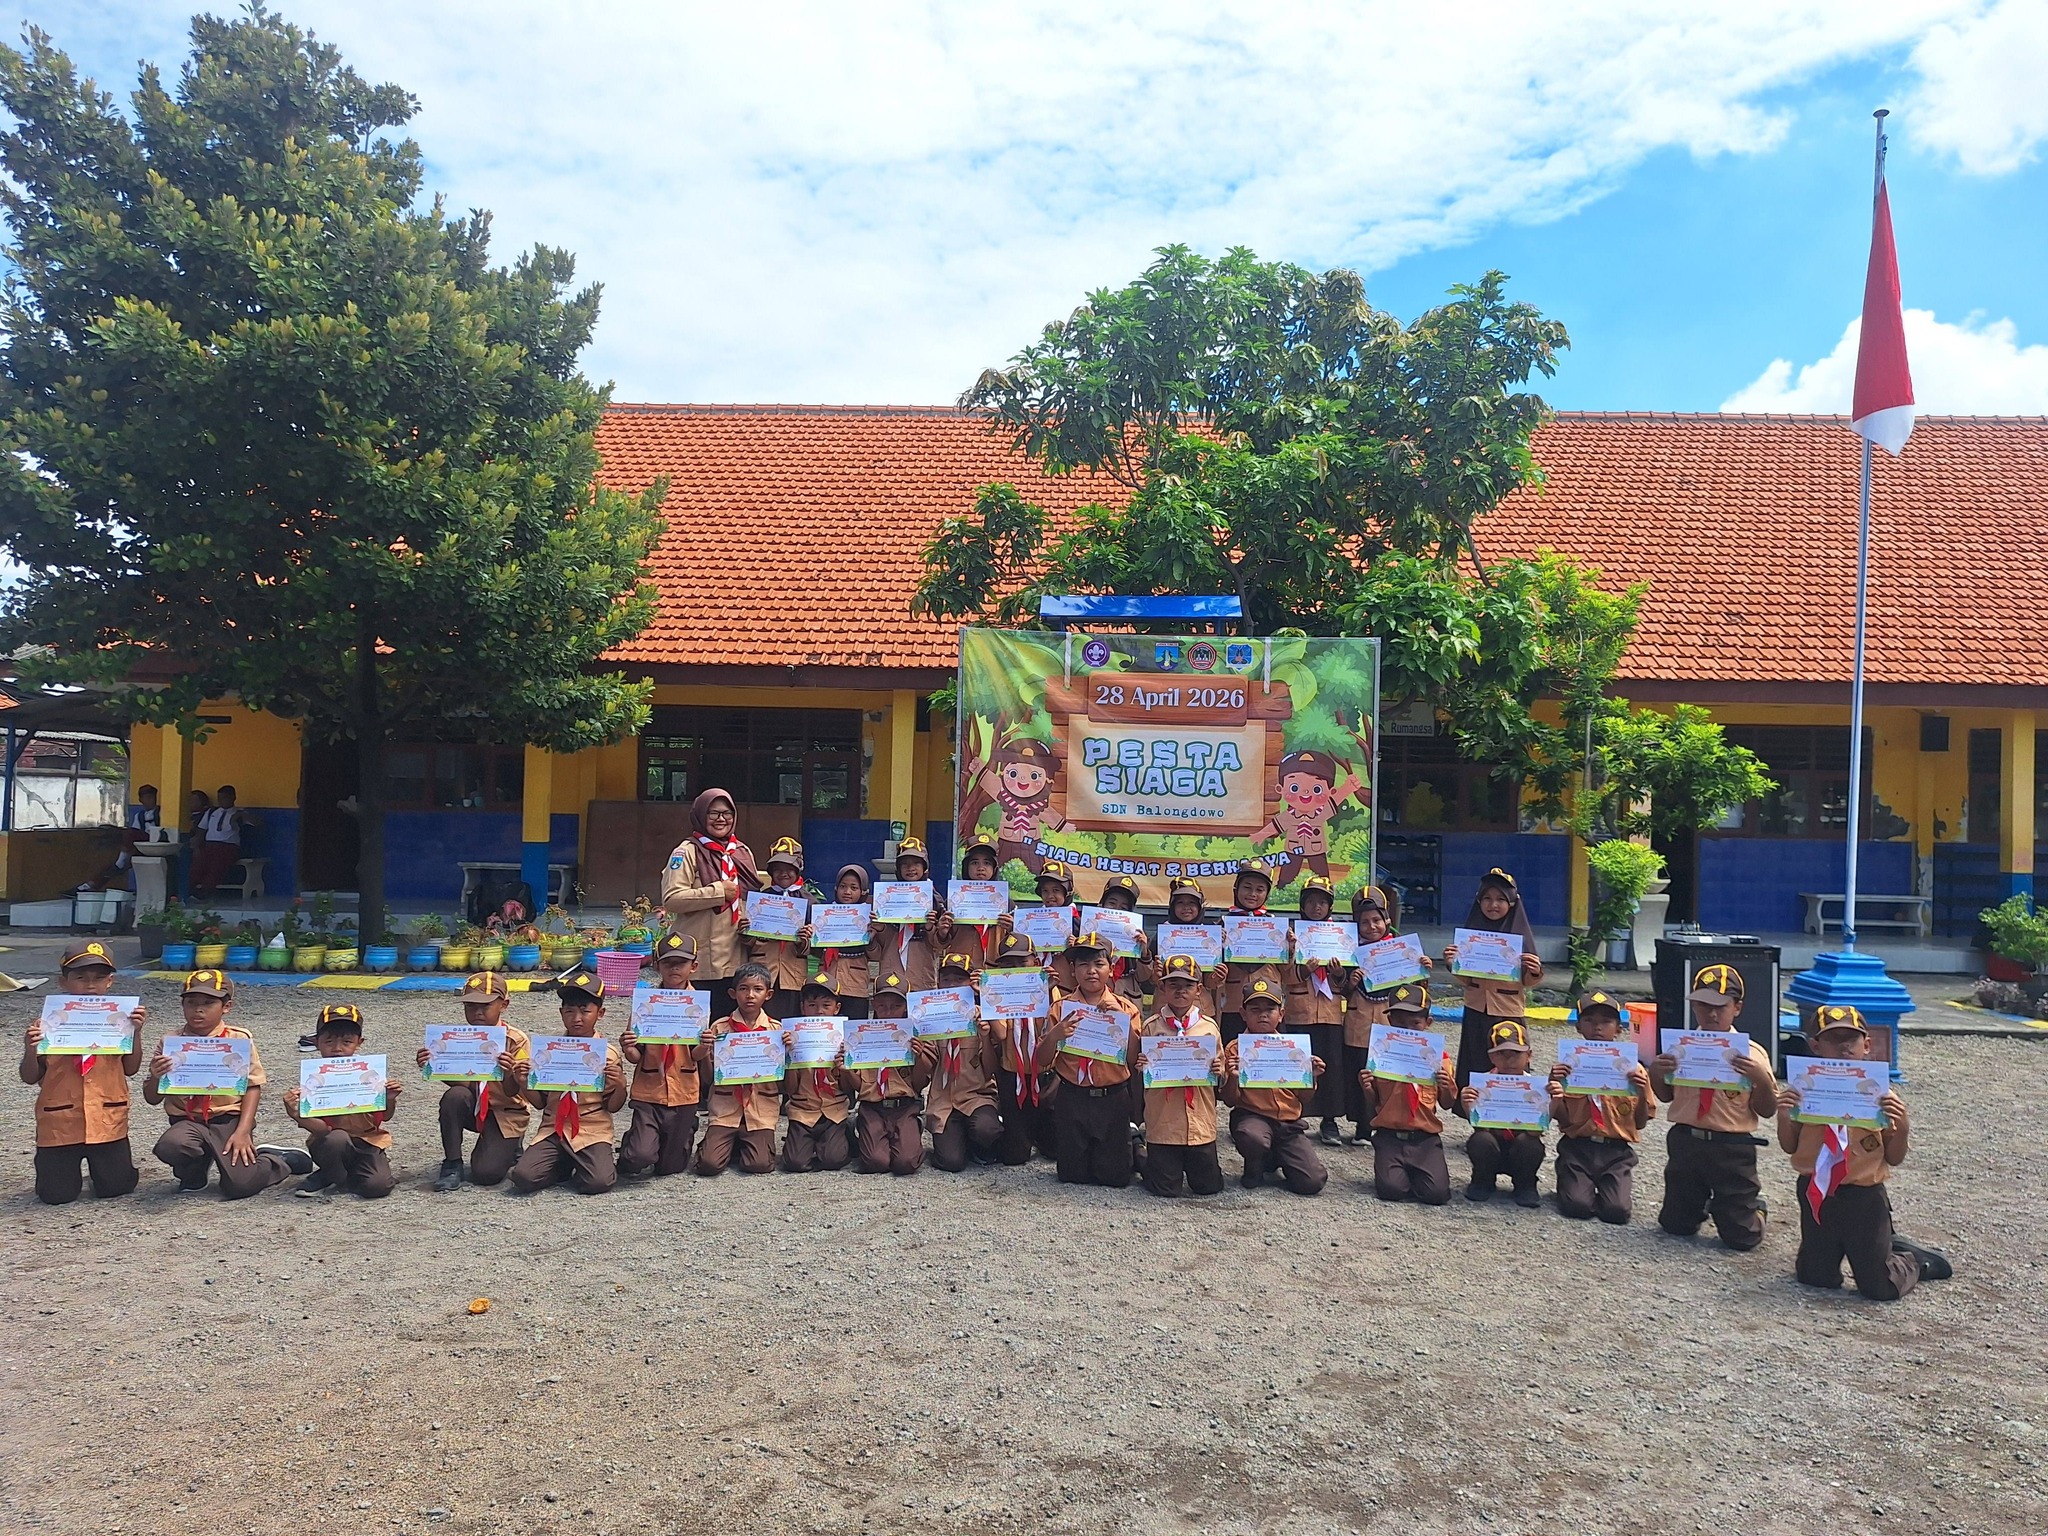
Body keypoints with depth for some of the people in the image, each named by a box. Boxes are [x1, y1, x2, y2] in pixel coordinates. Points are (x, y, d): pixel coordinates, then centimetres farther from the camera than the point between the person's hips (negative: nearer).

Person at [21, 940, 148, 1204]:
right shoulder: (48, 1023, -4)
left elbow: (131, 1069, 2)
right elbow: (30, 1078, 1)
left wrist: (136, 1032, -11)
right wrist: (31, 1048, -18)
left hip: (107, 1121, 1)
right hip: (60, 1122, -1)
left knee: (115, 1188, 4)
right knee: (58, 1194, 1)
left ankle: (97, 1163, 38)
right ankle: (73, 1163, 34)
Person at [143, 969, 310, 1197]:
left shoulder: (239, 1040, -3)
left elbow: (253, 1087, -2)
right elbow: (152, 1098, 7)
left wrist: (243, 1131, -12)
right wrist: (156, 1076, -16)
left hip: (229, 1120, -2)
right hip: (189, 1122, 2)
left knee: (239, 1186, -19)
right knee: (168, 1147, -32)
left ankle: (282, 1161, 15)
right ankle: (194, 1172, 4)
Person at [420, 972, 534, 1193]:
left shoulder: (516, 1040, -12)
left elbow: (512, 1092, -18)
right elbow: (454, 1081, -11)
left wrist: (509, 1072, -40)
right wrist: (430, 1066, -30)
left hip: (506, 1112, -3)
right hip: (473, 1108, 3)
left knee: (485, 1174, -19)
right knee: (454, 1096, -31)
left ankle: (508, 1148, 18)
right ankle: (452, 1164, -13)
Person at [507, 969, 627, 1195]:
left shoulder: (609, 1054, 0)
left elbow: (613, 1107, 4)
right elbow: (540, 1102, 11)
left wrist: (619, 1085, -16)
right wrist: (524, 1084, -7)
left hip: (593, 1131, -3)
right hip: (554, 1128, 3)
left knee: (599, 1182, -27)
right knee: (523, 1177, -20)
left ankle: (606, 1161, 7)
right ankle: (566, 1165, 8)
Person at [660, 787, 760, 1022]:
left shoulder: (743, 852, 15)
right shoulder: (688, 852, -4)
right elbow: (671, 899, -15)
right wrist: (719, 892, -14)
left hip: (737, 961, 6)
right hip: (701, 964, -6)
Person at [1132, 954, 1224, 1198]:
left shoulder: (1209, 1027, 3)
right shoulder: (1151, 1027, -1)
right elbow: (1140, 1081, 6)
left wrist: (1218, 1072, -11)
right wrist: (1141, 1070, -16)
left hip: (1200, 1122, 2)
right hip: (1163, 1122, -2)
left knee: (1209, 1186, 6)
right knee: (1164, 1189, -1)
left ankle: (1192, 1163, 37)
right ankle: (1145, 1160, 30)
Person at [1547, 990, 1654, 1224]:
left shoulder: (1632, 1069, 2)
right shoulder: (1568, 1065, 1)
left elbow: (1640, 1123, 5)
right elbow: (1562, 1119, 2)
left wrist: (1643, 1092, -13)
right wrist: (1556, 1090, -16)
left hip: (1616, 1151, 0)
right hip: (1577, 1147, 0)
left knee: (1617, 1210, -19)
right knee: (1577, 1206, -19)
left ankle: (1607, 1187, 16)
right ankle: (1584, 1185, 16)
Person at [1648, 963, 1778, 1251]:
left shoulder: (1751, 1053, -6)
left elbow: (1768, 1110, -4)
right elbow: (1666, 1096, 12)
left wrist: (1762, 1079, -23)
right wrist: (1655, 1073, -9)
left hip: (1733, 1149, -3)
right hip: (1685, 1143, 3)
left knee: (1741, 1238, 3)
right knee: (1676, 1227, 12)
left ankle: (1753, 1206, 37)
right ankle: (1703, 1204, 44)